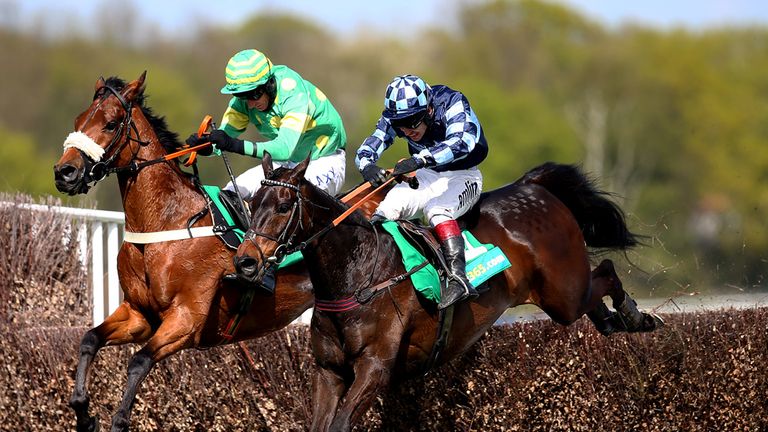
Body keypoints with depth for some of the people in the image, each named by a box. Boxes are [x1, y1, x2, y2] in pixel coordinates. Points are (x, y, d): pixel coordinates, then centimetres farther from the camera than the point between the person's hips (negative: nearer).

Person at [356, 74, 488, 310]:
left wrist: (421, 159, -55)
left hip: (463, 176, -5)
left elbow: (461, 141, -42)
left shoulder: (452, 103, -25)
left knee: (437, 209, -34)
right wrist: (367, 165, -43)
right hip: (427, 176, 5)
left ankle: (459, 279, -45)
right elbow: (368, 148, -18)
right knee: (388, 206, -20)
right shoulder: (394, 117, -10)